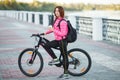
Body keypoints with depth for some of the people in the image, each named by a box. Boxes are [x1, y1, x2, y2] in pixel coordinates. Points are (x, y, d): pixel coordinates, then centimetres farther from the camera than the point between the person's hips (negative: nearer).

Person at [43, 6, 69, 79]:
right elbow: (53, 28, 22)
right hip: (57, 40, 9)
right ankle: (55, 59, 6)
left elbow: (63, 34, -24)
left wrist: (54, 30, -23)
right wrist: (45, 33, 17)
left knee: (64, 56, 0)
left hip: (62, 41, -9)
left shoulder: (63, 22, -20)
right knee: (47, 45, -2)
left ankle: (66, 73, 8)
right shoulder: (56, 20, 7)